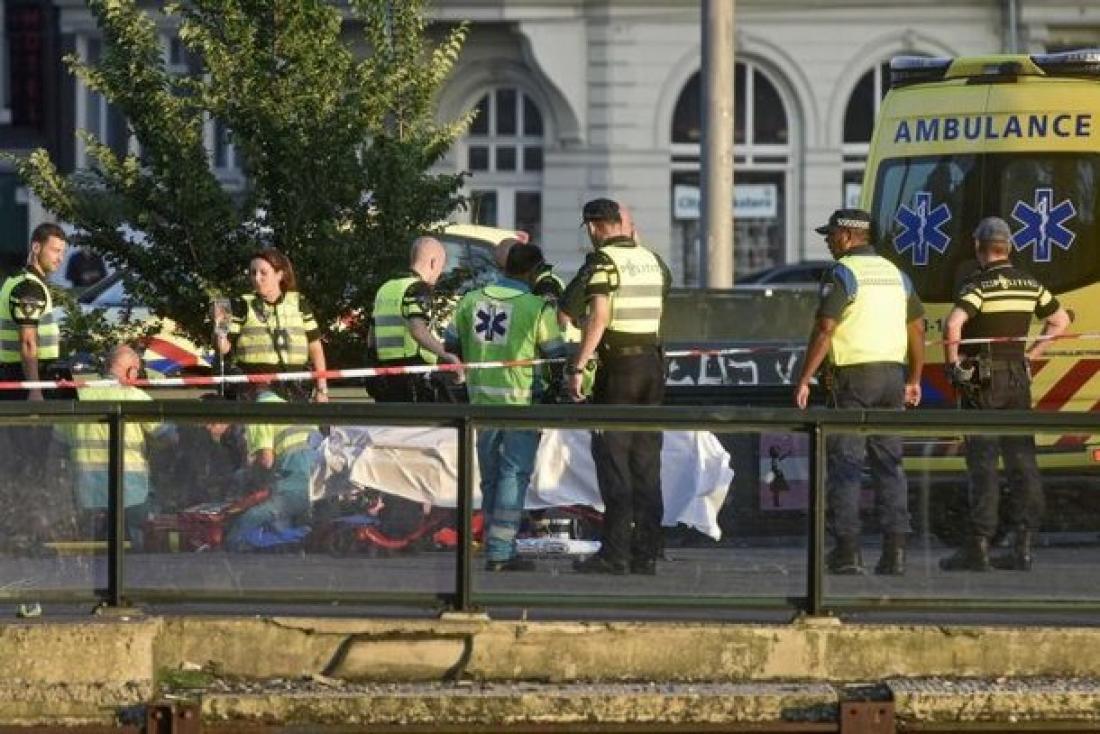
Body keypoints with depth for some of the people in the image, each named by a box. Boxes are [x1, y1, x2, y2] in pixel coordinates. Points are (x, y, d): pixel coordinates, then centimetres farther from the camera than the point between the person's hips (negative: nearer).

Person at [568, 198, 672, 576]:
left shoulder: (604, 261, -10)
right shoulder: (652, 261, 11)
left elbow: (598, 318, -20)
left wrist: (577, 366, -22)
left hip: (616, 365, -6)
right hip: (652, 364, 6)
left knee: (613, 462, -4)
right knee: (646, 464, 8)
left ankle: (615, 553, -9)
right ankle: (646, 553, 7)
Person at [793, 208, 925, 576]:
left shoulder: (842, 273, -8)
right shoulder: (895, 273, 14)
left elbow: (825, 329, -16)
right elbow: (917, 328, 18)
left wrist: (804, 379, -14)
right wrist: (914, 379, 24)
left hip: (854, 374, -6)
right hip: (892, 373, 6)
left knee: (845, 463, -1)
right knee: (889, 464, 7)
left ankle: (847, 549, -5)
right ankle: (895, 550, 2)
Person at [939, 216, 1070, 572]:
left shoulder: (980, 285, -13)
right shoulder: (1029, 284, 8)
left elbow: (953, 324, -29)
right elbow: (1060, 320, 21)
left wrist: (953, 361, -15)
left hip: (983, 382, -6)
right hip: (1019, 378, 6)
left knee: (983, 463, -5)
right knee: (1021, 460, 6)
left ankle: (978, 546, -5)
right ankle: (1023, 546, 6)